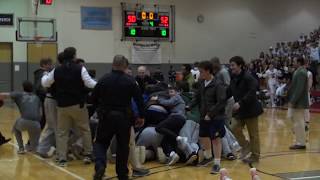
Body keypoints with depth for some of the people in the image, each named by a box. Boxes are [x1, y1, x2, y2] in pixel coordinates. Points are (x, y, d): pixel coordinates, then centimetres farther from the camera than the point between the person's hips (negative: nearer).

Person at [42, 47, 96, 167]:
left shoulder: (57, 70, 2)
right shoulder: (80, 69, -9)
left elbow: (45, 83, 13)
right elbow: (90, 83, -14)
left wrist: (44, 76, 34)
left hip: (62, 105, 3)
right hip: (78, 105, -2)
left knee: (62, 132, 8)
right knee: (85, 130, 12)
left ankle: (61, 159, 6)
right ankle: (88, 155, 14)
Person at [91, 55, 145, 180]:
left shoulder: (103, 79, -4)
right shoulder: (130, 81, -5)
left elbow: (94, 98, 1)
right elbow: (139, 99, -3)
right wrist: (141, 116, 7)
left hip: (106, 116, 0)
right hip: (124, 117, 0)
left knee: (101, 142, 12)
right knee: (123, 146, 11)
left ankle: (100, 165, -13)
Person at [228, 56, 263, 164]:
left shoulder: (248, 78, -18)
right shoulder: (234, 78, 7)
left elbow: (251, 93, -25)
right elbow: (229, 92, 11)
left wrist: (240, 103, -31)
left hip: (250, 109, -7)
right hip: (239, 110, 7)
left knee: (253, 134, 4)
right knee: (234, 128, -4)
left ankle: (255, 156, 15)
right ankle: (246, 146, 17)